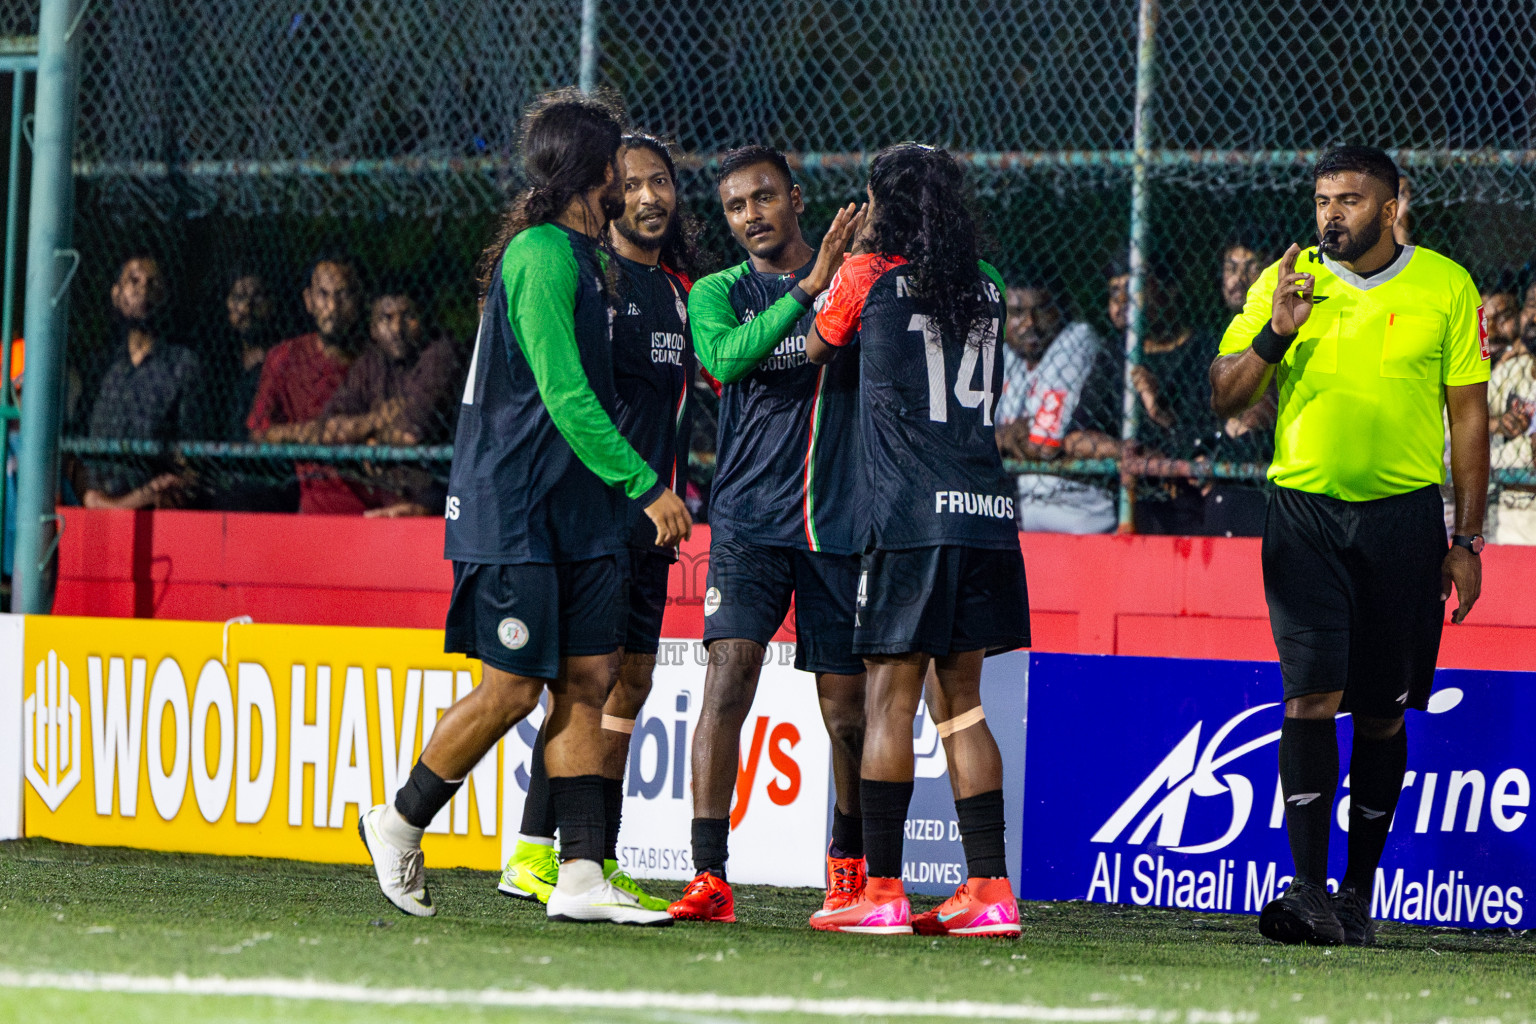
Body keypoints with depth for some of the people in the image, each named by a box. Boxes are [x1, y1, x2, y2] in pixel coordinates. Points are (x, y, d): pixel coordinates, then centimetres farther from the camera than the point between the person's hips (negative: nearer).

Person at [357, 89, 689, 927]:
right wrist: (647, 486, -21)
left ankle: (581, 877, 1)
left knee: (586, 680, 3)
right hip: (515, 515, -10)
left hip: (574, 513, 10)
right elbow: (564, 396, -21)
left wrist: (622, 495, 25)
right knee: (512, 687, -5)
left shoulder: (572, 254, 16)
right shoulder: (542, 255, -15)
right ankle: (400, 822, 14)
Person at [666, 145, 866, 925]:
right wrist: (809, 287, -22)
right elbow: (725, 356, -14)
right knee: (727, 675, -17)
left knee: (846, 707, 7)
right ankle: (710, 876, -19)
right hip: (749, 519, -1)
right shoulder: (718, 294, 7)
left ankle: (849, 856, 30)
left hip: (841, 523, 1)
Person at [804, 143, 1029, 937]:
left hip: (911, 515, -5)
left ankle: (882, 890, -5)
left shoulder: (868, 276, -2)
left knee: (890, 698, -3)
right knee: (960, 700, 10)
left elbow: (814, 348, 14)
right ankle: (989, 890, 5)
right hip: (986, 512, 5)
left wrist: (830, 265, 29)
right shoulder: (985, 289, 12)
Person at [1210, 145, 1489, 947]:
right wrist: (1274, 335, -14)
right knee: (1310, 695, -13)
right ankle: (1308, 889, -16)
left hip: (1405, 514, 0)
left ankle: (1358, 893, 14)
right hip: (1305, 511, 0)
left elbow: (1469, 414, 6)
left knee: (1382, 711, 4)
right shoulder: (1285, 283, 4)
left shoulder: (1444, 287, 2)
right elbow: (1223, 396, 5)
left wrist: (1466, 540, 3)